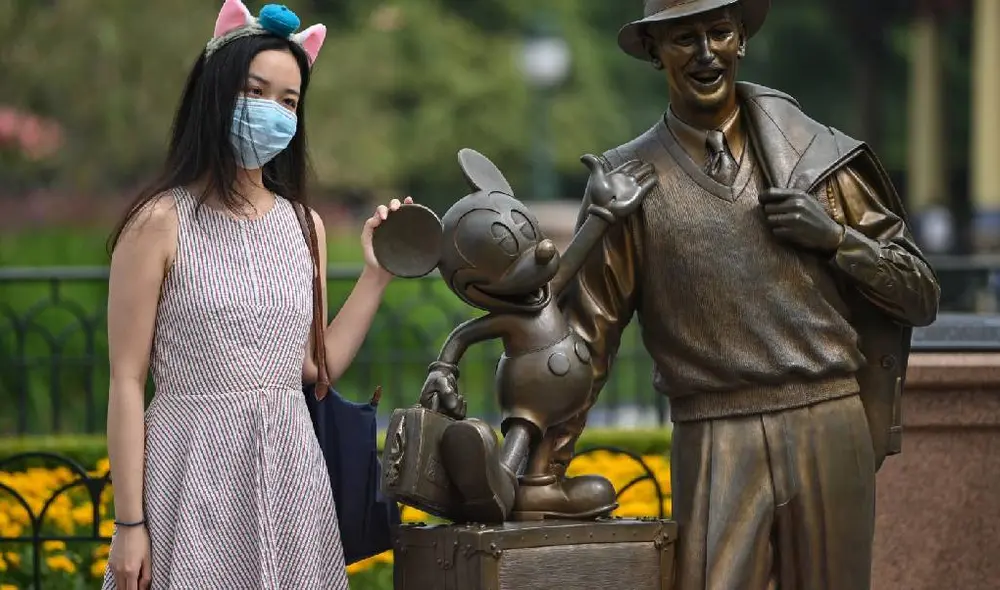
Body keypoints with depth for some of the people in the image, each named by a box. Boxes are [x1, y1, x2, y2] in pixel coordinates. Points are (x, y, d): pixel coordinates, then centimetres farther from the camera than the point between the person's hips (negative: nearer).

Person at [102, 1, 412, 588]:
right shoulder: (161, 222, -7)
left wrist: (377, 274, 8)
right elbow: (127, 382, -7)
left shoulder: (302, 225, 10)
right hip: (196, 469, -5)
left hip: (290, 468, 5)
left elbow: (316, 365, 11)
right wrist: (129, 524, -11)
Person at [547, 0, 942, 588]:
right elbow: (586, 335, 8)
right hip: (715, 445, -1)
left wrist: (838, 238, -5)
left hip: (830, 428, 1)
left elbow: (921, 295, 11)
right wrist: (543, 469, 5)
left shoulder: (815, 153, 9)